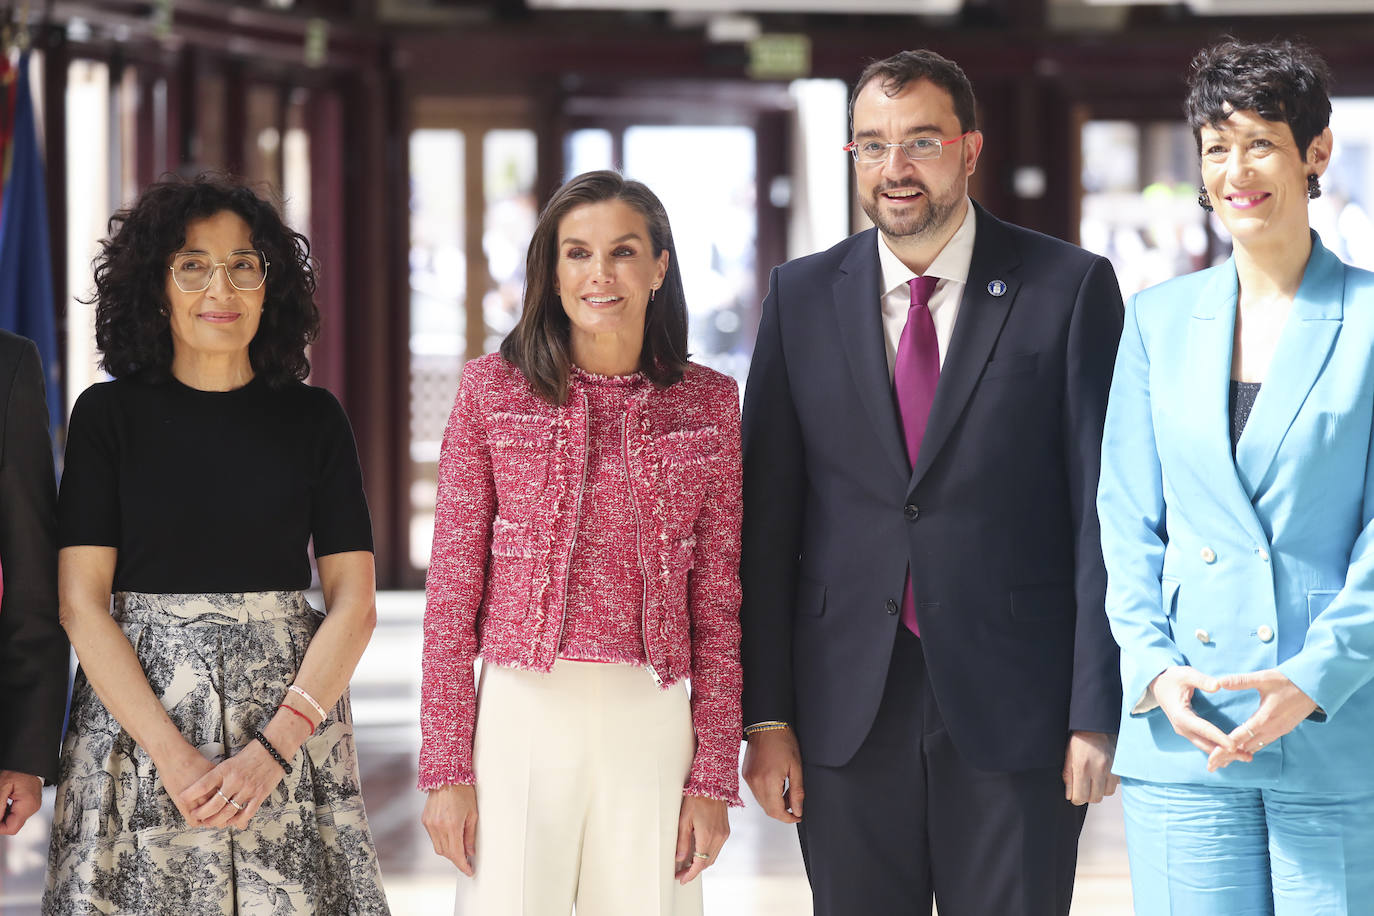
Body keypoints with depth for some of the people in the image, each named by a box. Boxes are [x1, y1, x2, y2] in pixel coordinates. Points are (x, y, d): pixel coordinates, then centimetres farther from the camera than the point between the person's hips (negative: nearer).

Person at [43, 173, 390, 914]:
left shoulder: (313, 418, 5)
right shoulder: (108, 414, 1)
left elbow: (354, 604, 0)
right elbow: (80, 604, -5)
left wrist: (272, 749, -12)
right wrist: (173, 758, -14)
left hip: (290, 719, 1)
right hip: (135, 726, -1)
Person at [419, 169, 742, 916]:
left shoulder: (708, 404, 7)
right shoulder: (493, 391, 3)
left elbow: (718, 602, 7)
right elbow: (452, 588, 3)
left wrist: (714, 773, 2)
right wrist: (445, 767, -2)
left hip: (651, 722, 1)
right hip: (524, 712, -1)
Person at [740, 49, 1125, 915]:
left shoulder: (1072, 289, 0)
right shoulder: (802, 298, 8)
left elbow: (1106, 509, -2)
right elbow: (767, 516, 7)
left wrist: (1098, 713, -8)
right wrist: (766, 715, 1)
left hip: (1014, 711, -2)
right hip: (847, 714, 2)